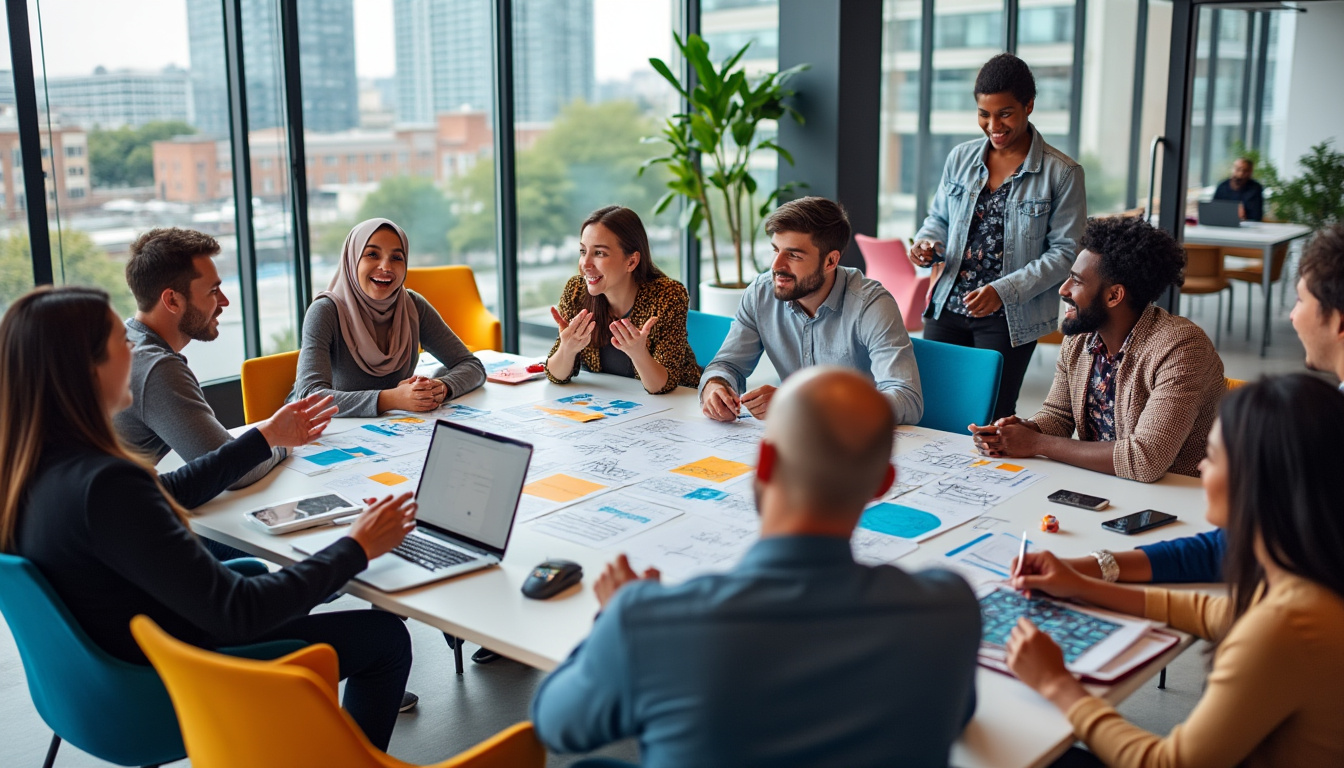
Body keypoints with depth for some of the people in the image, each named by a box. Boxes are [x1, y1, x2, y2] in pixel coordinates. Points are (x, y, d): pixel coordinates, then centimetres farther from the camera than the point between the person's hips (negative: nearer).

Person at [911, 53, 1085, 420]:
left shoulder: (1062, 173, -7)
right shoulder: (961, 158, 6)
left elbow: (1066, 252, -9)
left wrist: (1004, 290, -20)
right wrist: (925, 241, -5)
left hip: (1009, 318, -4)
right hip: (946, 307, 4)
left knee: (989, 417, 2)